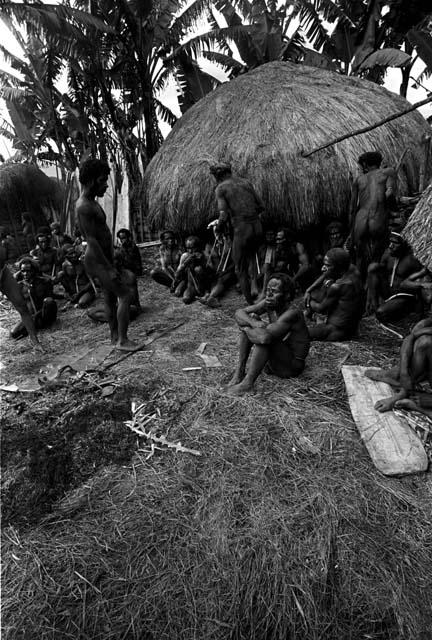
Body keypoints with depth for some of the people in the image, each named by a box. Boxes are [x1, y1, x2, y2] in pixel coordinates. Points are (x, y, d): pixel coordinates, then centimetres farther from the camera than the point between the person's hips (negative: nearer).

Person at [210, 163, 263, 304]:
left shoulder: (220, 188, 0)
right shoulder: (245, 182, 15)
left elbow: (223, 215, -11)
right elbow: (261, 206, 12)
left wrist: (219, 228, 8)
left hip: (241, 229, -5)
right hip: (257, 226, 6)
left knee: (241, 269, 8)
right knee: (252, 263, 24)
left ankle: (250, 303, 10)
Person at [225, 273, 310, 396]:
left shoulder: (291, 314, -27)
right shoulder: (268, 304, -5)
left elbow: (265, 337, -41)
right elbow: (239, 313, -6)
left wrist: (244, 327, -22)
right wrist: (253, 323, -27)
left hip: (292, 366, -7)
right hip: (274, 360, 8)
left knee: (265, 337, -32)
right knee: (252, 319, -7)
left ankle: (248, 382, -21)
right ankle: (239, 371, -7)